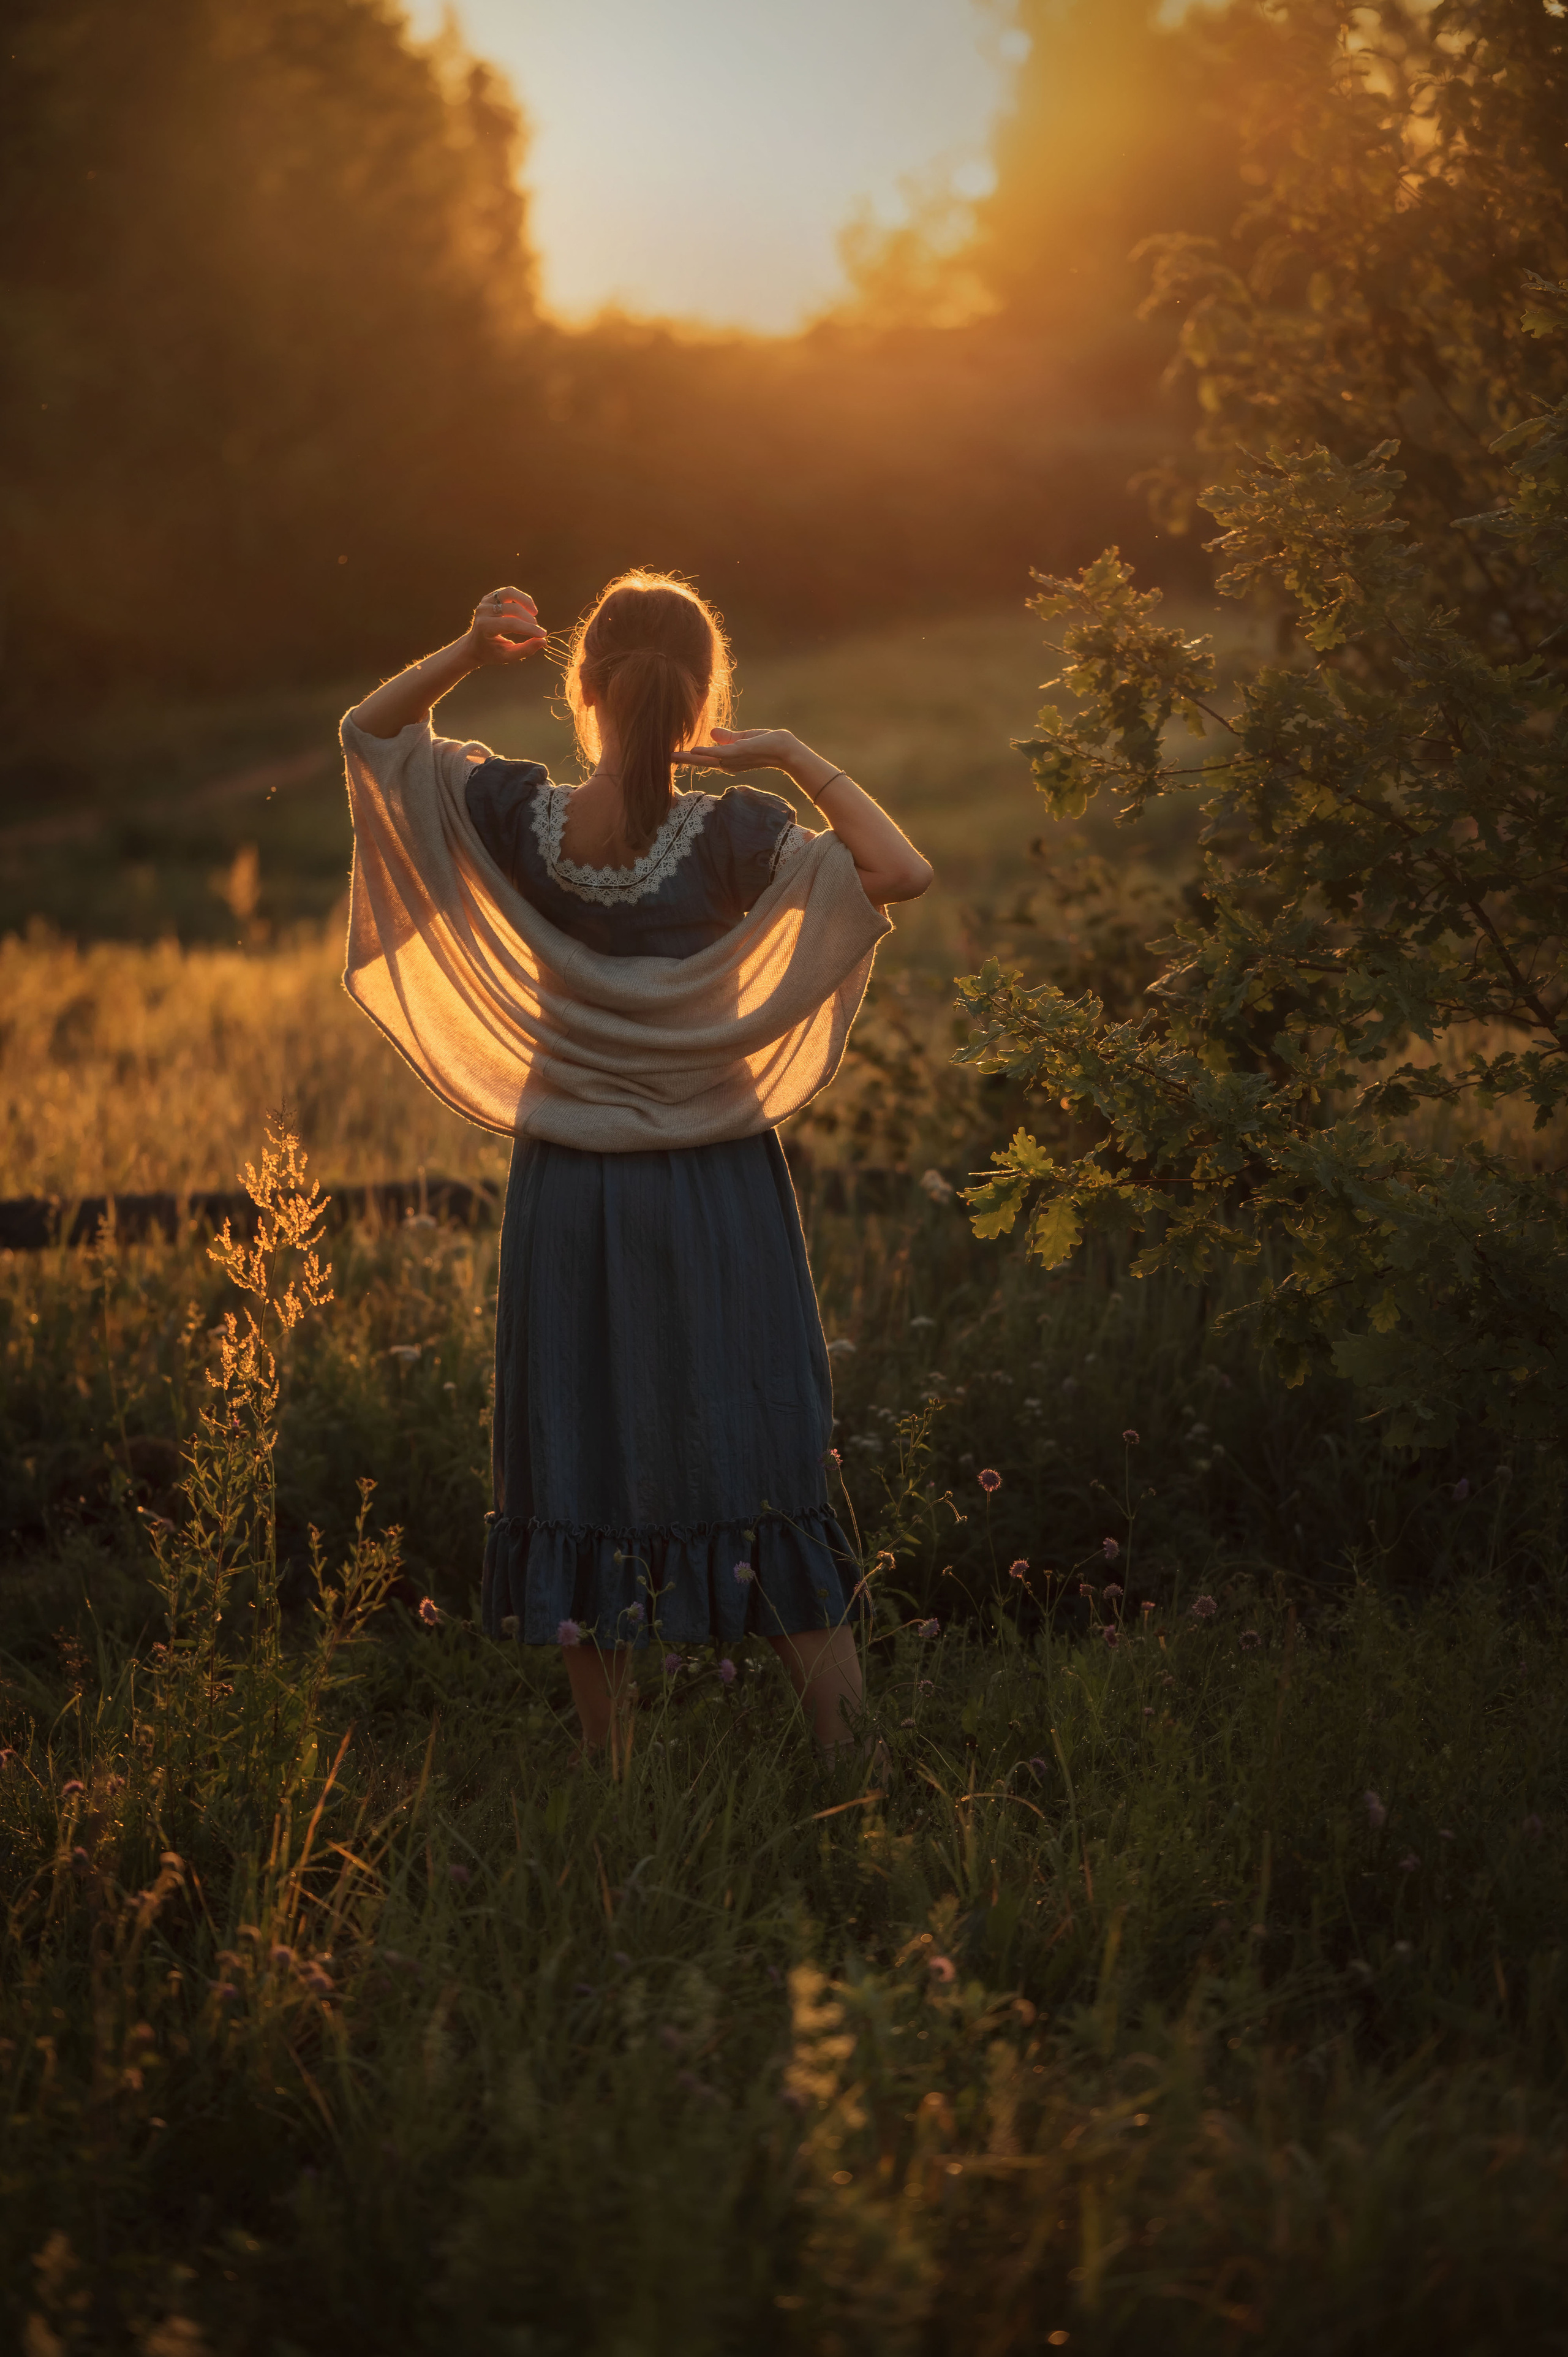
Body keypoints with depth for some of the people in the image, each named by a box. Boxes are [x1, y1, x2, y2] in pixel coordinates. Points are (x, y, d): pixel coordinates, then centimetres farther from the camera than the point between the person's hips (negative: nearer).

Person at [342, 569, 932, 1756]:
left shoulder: (517, 819, -8)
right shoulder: (732, 835, -15)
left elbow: (369, 732, 5)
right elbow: (904, 872, -18)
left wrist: (465, 653, -10)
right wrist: (798, 757, -14)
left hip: (568, 1192, 2)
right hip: (719, 1190, -2)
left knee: (587, 1476, 10)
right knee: (770, 1472, 6)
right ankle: (848, 1760, 6)